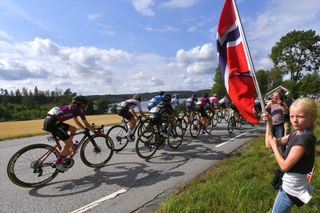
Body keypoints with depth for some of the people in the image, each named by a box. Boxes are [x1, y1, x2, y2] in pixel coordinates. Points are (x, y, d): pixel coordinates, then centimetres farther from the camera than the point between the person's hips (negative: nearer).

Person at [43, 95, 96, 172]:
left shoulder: (71, 108, 25)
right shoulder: (78, 109, 0)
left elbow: (77, 122, 34)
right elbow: (86, 124, 2)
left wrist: (86, 128, 36)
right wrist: (94, 131, 13)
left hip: (48, 120, 9)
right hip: (52, 123, -9)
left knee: (73, 129, 21)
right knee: (70, 143, -3)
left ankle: (67, 151, 24)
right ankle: (58, 163, 8)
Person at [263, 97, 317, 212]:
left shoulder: (305, 138, -29)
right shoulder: (295, 134, -1)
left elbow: (284, 166, -26)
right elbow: (270, 142, 5)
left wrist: (274, 146, -15)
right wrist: (269, 123, -5)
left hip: (292, 186, -9)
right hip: (290, 183, 9)